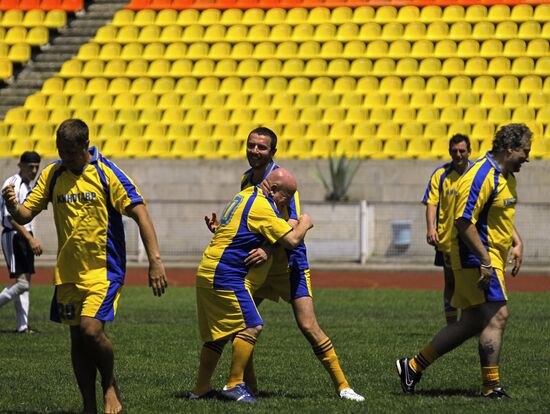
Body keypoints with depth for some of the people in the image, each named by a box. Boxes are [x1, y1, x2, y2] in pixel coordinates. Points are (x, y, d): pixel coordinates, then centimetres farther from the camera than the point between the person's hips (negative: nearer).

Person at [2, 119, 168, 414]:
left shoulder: (106, 173, -10)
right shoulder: (52, 175, 4)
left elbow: (139, 213, -12)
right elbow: (25, 215, 5)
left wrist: (155, 260, -20)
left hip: (104, 269, -5)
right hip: (67, 272, 5)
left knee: (91, 329, -20)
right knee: (77, 338, 6)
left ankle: (110, 387, 5)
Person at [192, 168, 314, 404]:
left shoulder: (247, 195, 18)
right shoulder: (262, 207, -14)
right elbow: (291, 240, -14)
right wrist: (304, 224, 3)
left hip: (207, 274, 10)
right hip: (226, 276, -10)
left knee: (216, 335, 14)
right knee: (251, 327, -11)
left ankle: (200, 390, 16)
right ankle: (234, 385, -11)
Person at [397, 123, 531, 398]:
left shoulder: (507, 177, 15)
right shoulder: (481, 176, -18)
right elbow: (463, 221, -23)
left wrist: (516, 242, 13)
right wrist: (485, 261, -24)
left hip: (491, 258, 10)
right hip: (476, 259, -10)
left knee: (471, 323, 10)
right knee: (497, 316, -11)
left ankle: (413, 366, 19)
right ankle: (491, 386, -6)